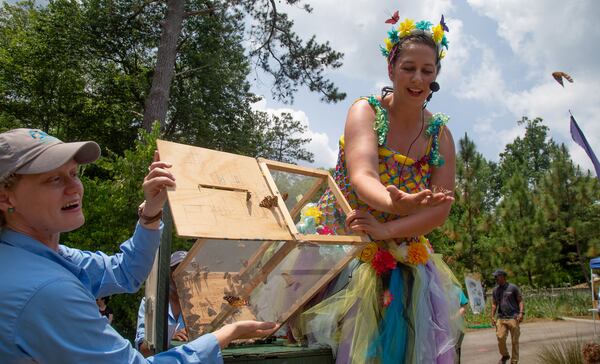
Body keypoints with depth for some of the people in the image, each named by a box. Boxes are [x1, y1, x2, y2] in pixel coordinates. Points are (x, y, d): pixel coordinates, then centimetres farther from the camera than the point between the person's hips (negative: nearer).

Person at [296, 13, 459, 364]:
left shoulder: (441, 135, 0)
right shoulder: (366, 111, -12)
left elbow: (441, 210, -9)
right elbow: (362, 177, -29)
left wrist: (387, 230, -25)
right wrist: (396, 204, -51)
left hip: (400, 258, 4)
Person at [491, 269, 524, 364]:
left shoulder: (513, 288, -1)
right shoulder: (495, 290, 11)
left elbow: (520, 301, -1)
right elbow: (494, 304, 17)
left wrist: (521, 313, -14)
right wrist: (492, 317, 9)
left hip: (513, 318, -3)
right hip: (501, 318, 3)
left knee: (514, 341, 2)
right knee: (500, 337, -7)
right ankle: (504, 356, 17)